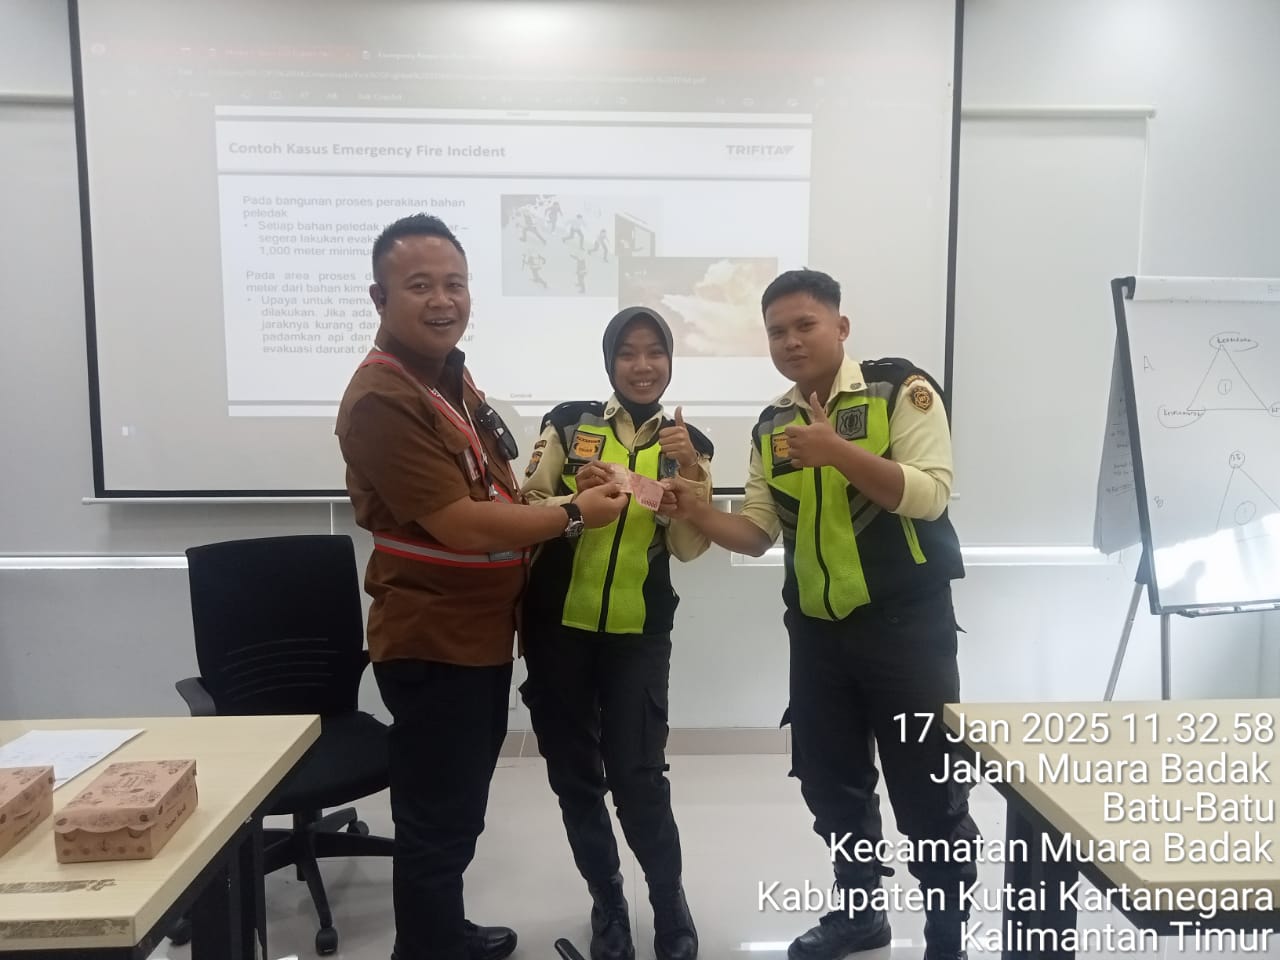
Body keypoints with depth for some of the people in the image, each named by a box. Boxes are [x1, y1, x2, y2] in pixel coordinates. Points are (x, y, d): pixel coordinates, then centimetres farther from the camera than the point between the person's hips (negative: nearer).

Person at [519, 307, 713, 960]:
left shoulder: (689, 443, 3)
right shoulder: (569, 422, -1)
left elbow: (688, 548, -4)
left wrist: (689, 471, -18)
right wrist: (574, 497, -22)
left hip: (639, 632, 0)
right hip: (557, 624, 1)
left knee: (637, 776, -4)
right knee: (574, 774, 10)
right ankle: (608, 907, 32)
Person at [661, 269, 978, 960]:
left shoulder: (900, 388, -7)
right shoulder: (771, 426, 8)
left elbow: (928, 495, -18)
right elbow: (757, 532, 7)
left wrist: (837, 452, -30)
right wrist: (698, 514, -12)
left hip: (907, 622, -5)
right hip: (816, 629, 5)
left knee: (927, 792, 4)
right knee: (831, 783, 16)